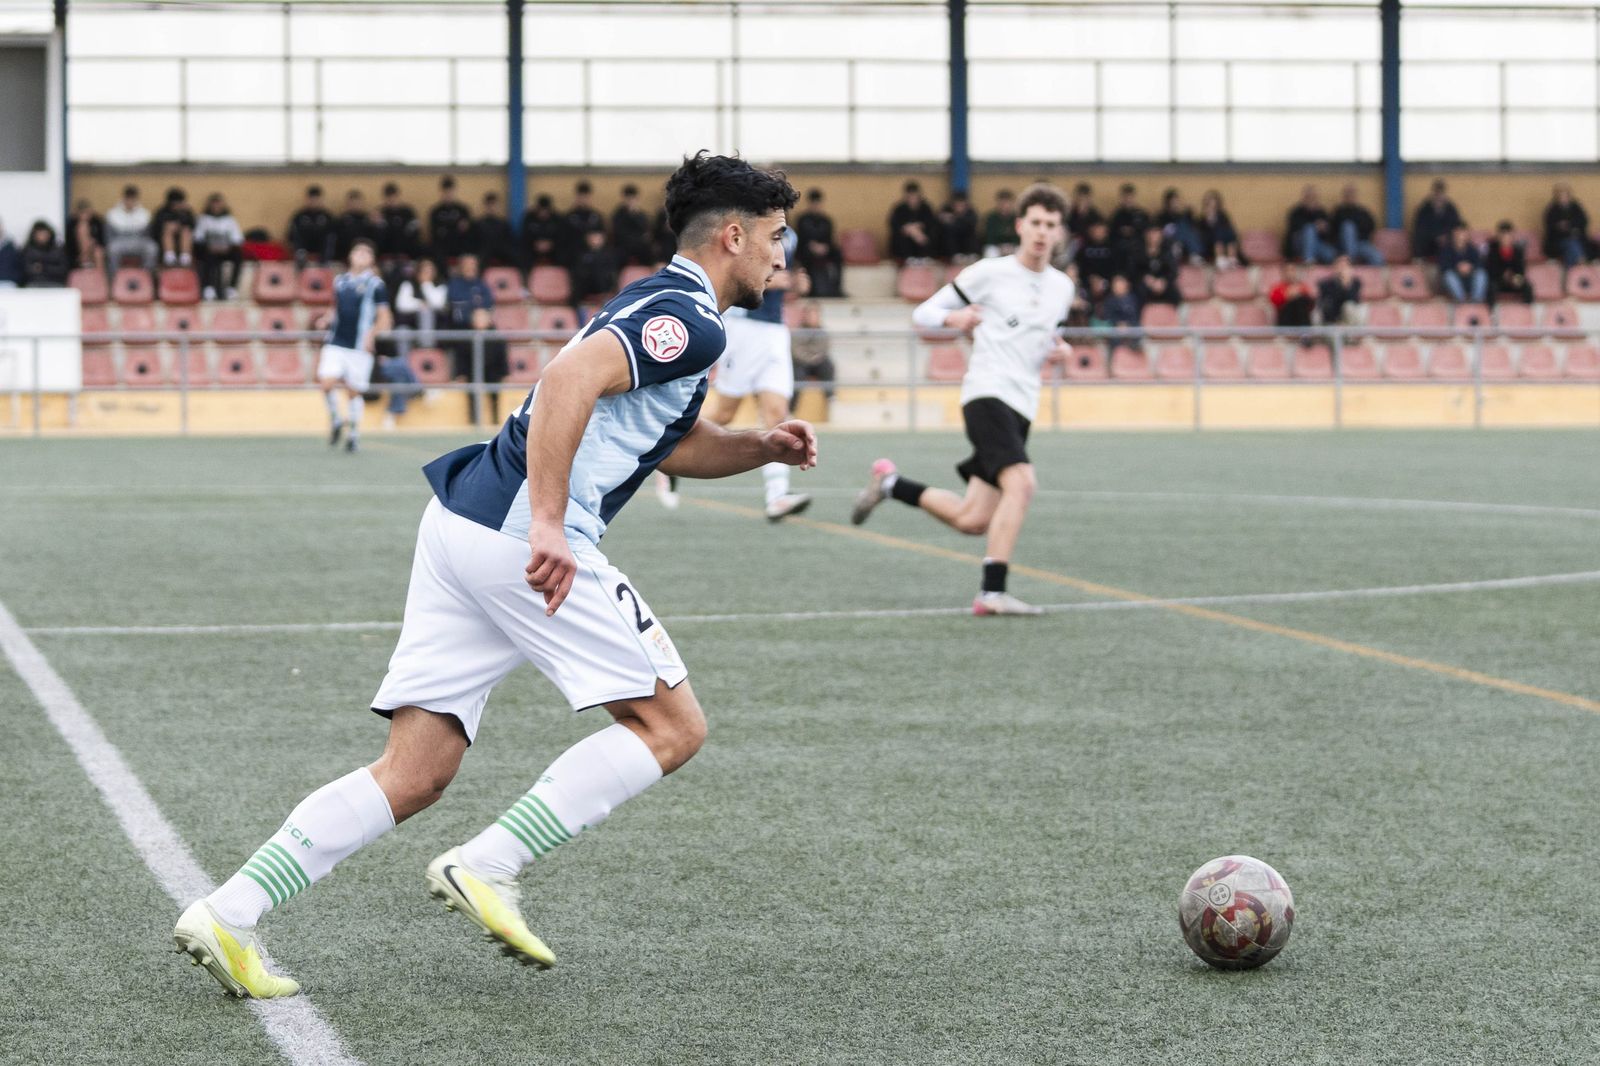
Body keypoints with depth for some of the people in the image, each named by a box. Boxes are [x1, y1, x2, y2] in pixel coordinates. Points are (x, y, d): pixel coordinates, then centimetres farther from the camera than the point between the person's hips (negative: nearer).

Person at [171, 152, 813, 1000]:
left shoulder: (657, 307, 26)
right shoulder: (688, 318, -7)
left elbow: (677, 445, 40)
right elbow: (571, 379, -23)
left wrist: (762, 448, 21)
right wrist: (549, 525, -29)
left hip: (460, 520, 10)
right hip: (518, 538, -10)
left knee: (416, 774, 6)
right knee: (672, 726, 0)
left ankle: (230, 913, -2)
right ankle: (485, 868, -6)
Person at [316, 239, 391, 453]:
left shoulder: (375, 284, -2)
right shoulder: (339, 281, 11)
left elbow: (384, 318, -2)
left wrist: (371, 335, -19)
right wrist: (326, 321, 6)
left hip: (359, 347, -3)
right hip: (335, 344, 3)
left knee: (354, 392, 2)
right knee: (327, 382, -13)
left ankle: (353, 433, 19)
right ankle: (335, 419, 11)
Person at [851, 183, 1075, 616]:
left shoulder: (1062, 287, 15)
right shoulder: (989, 273, -2)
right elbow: (922, 313, 3)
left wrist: (1058, 351, 8)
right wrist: (952, 318, -19)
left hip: (1022, 408, 7)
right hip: (987, 393, -7)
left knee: (971, 521, 5)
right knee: (1021, 482, -29)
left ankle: (890, 483, 26)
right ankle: (993, 592, -28)